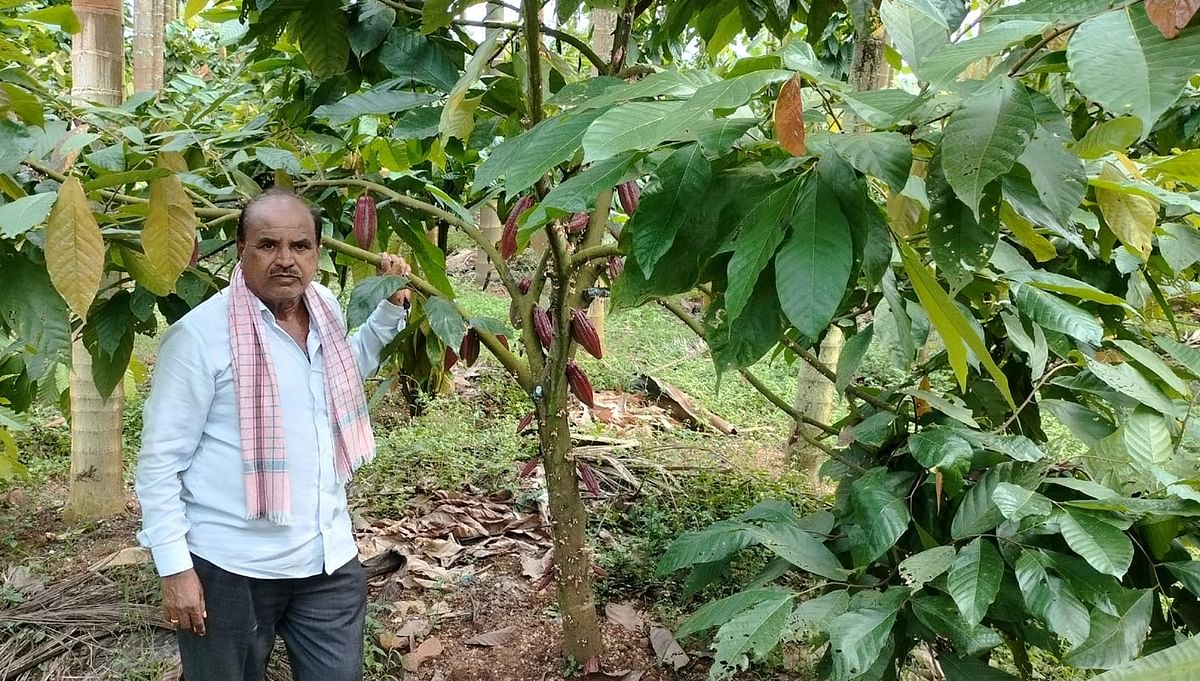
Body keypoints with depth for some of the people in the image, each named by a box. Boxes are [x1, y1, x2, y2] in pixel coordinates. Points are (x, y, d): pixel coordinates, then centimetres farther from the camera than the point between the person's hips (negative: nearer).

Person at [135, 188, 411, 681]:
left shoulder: (326, 308, 2)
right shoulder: (200, 333, -16)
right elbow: (160, 461, -12)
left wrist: (391, 308, 13)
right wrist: (174, 567, -14)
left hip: (329, 557, 5)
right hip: (230, 567, -5)